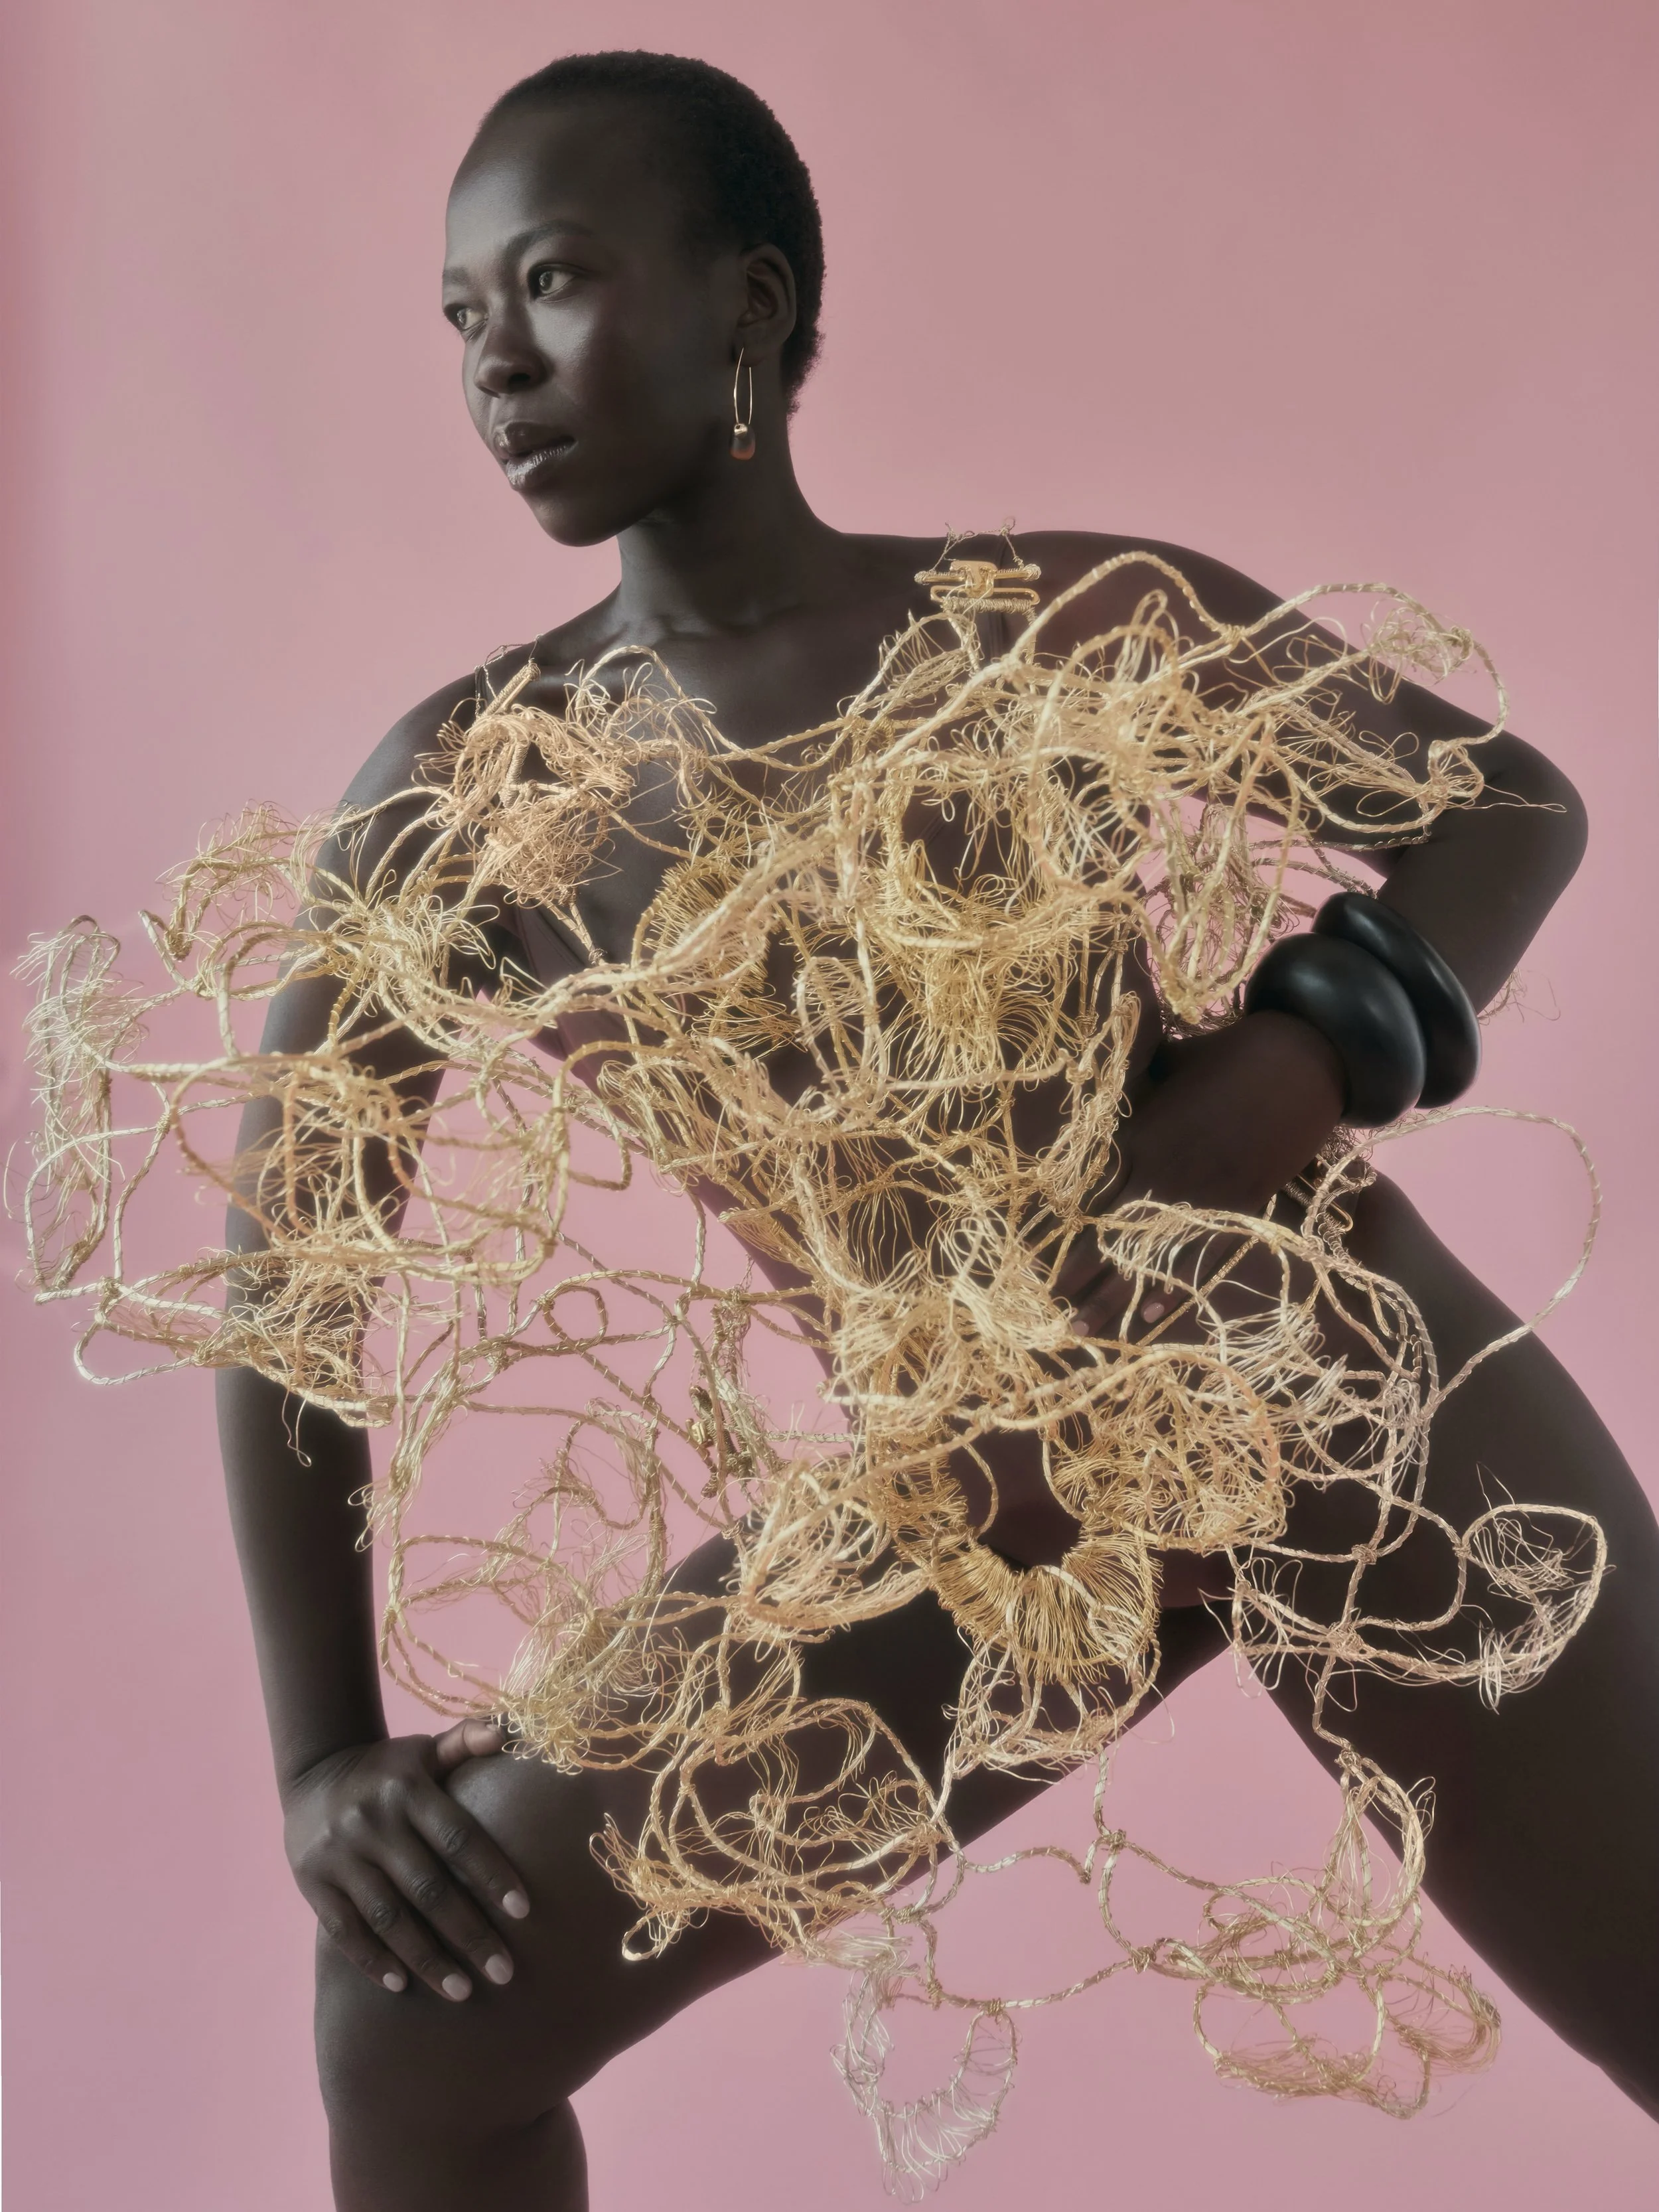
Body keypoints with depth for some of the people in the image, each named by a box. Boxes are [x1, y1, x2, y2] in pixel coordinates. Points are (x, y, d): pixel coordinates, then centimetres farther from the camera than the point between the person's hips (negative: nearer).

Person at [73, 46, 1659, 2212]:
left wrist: (1289, 1090, -17)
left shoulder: (1074, 606, -8)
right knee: (420, 2007, -2)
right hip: (990, 1505, 3)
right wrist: (324, 1754, 1)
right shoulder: (454, 787, -4)